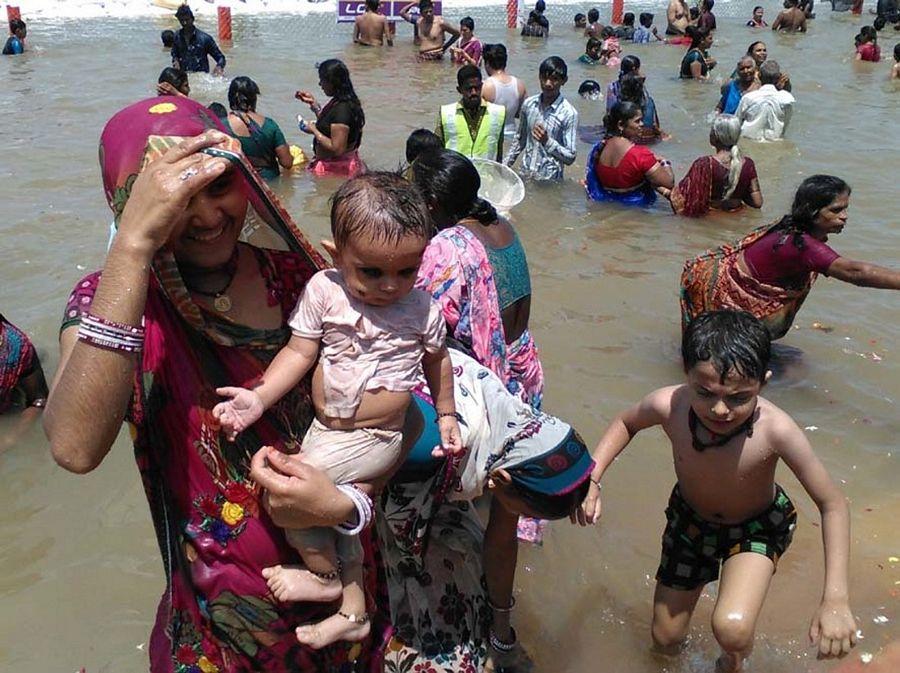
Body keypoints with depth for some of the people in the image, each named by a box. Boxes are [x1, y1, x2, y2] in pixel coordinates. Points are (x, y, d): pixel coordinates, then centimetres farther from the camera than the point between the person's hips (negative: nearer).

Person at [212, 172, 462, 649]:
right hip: (324, 428, 4)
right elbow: (299, 352, -7)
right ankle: (353, 612, 38)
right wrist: (259, 397, -19)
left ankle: (322, 574, 11)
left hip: (375, 439, -4)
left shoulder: (422, 308, -11)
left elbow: (436, 360, 5)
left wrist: (445, 415, 13)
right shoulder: (323, 290, -11)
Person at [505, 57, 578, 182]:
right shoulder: (529, 104, 1)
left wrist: (547, 141, -25)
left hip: (550, 181, -4)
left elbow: (570, 158, -13)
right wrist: (504, 166, 11)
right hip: (525, 175, 4)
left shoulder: (569, 113, -13)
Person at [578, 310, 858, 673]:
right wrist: (592, 479, -21)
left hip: (757, 526, -2)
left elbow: (833, 505, -25)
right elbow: (626, 422, -8)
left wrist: (835, 599, -31)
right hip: (690, 517, 3)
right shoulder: (669, 405, -33)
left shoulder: (775, 431, -39)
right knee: (664, 639, 14)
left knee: (731, 630, -28)